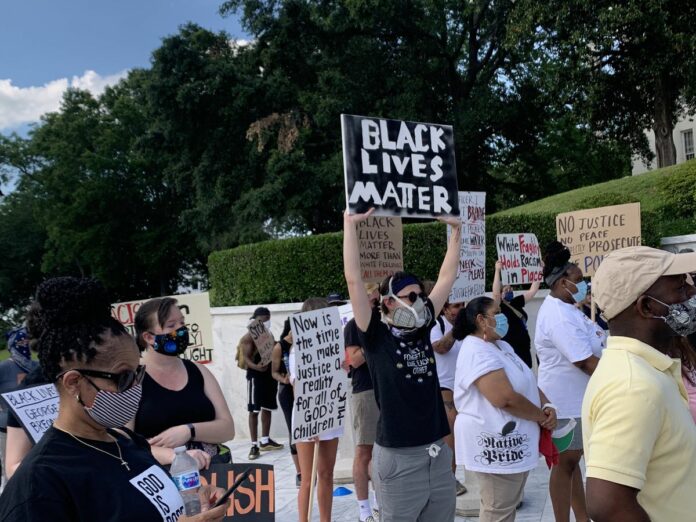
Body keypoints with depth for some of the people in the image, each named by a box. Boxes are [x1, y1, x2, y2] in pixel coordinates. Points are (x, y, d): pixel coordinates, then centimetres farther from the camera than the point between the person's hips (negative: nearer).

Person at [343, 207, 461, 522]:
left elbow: (447, 278, 14)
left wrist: (456, 230, 16)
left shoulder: (422, 329, 8)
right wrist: (350, 223, -13)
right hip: (399, 458, -6)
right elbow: (354, 279, -14)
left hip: (438, 452, 6)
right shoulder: (376, 336, -7)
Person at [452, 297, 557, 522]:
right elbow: (506, 398, -27)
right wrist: (542, 416, -13)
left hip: (512, 442, 10)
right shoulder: (476, 352, -20)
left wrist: (547, 406, -4)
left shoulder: (501, 346, 13)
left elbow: (529, 384, 15)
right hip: (495, 444, -10)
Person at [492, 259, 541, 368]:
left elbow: (532, 291, 18)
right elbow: (495, 293, -28)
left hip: (524, 348, 8)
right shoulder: (499, 307, -9)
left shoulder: (516, 303, 11)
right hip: (510, 350, -8)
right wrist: (497, 271, -29)